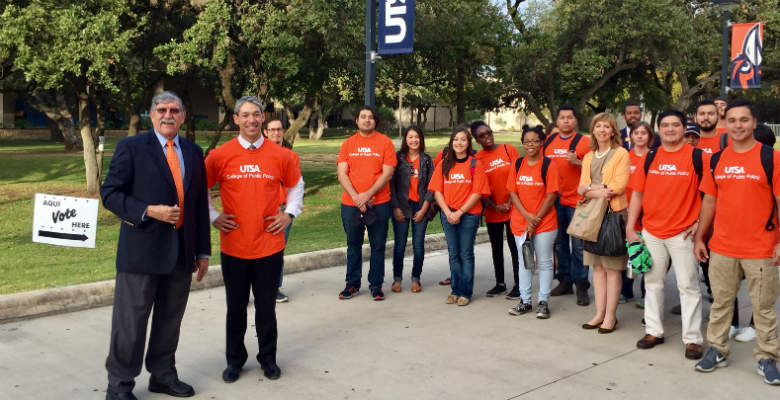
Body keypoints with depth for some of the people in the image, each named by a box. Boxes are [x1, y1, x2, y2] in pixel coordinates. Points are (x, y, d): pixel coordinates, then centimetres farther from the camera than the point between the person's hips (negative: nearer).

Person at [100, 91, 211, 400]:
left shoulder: (193, 152, 11)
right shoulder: (131, 147, -2)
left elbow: (200, 204, 12)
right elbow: (110, 194, -5)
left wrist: (203, 250, 10)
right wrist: (149, 211, -18)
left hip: (182, 251, 4)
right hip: (142, 249, -4)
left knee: (170, 319, 14)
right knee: (131, 321, 3)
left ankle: (163, 375, 29)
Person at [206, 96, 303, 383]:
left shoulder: (280, 155, 0)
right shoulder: (219, 155, -2)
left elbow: (296, 186, 15)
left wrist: (289, 213, 4)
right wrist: (213, 217, 1)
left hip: (270, 245, 0)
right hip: (234, 246, 0)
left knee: (266, 307, 10)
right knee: (236, 307, 12)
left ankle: (268, 359, 26)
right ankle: (235, 360, 28)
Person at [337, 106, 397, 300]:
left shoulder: (385, 142, -1)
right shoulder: (348, 144, 6)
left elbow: (387, 173, -7)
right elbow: (342, 174, -1)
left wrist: (368, 195, -15)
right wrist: (356, 197, -14)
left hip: (379, 204, -2)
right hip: (351, 204, 2)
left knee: (378, 246, 5)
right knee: (353, 246, 11)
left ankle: (376, 285, 16)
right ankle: (352, 284, 22)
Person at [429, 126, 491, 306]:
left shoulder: (475, 164, -2)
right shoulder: (444, 164, 7)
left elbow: (477, 193, -8)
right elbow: (437, 190, 3)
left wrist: (460, 212, -13)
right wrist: (448, 212, -9)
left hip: (469, 215, -3)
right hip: (448, 215, 3)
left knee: (466, 254, 2)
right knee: (453, 254, 9)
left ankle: (465, 292, 10)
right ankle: (455, 290, 18)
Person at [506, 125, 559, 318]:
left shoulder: (548, 165, -7)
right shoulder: (517, 164, 4)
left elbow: (551, 195, -10)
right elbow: (512, 192, 1)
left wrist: (535, 220, -13)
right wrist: (527, 215, -12)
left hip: (545, 223, -4)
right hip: (520, 222, 4)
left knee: (544, 262, 4)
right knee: (524, 262, 12)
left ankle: (543, 302, 14)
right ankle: (525, 300, 22)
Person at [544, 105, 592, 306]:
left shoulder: (584, 142, -3)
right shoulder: (548, 141, 10)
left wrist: (577, 162, -19)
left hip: (577, 201, -4)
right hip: (554, 200, 5)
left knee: (578, 245, -2)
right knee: (559, 243, 12)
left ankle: (581, 286, 6)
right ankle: (564, 281, 24)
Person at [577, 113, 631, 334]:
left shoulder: (621, 154, -1)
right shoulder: (588, 157, 17)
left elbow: (619, 186, -12)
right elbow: (582, 187, 7)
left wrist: (591, 187, -7)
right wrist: (600, 190, -12)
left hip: (614, 213, -5)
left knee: (612, 267, -3)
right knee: (597, 266, 7)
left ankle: (610, 316, 4)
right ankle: (599, 313, 14)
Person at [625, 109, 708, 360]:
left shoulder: (698, 157, -5)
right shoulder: (649, 158, 6)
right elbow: (637, 193, 8)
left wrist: (700, 221, -9)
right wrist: (630, 228, 4)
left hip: (683, 233, -4)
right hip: (651, 232, 4)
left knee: (688, 286, 1)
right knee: (653, 283, 12)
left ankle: (692, 339, 9)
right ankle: (654, 331, 25)